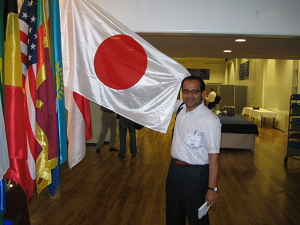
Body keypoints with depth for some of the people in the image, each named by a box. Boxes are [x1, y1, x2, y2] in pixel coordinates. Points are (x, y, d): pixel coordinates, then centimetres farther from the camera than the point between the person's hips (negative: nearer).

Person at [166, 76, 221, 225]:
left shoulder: (210, 120, -23)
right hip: (174, 168, 7)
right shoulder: (180, 107, -1)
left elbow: (214, 157, -21)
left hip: (194, 174, -7)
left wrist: (212, 188, -20)